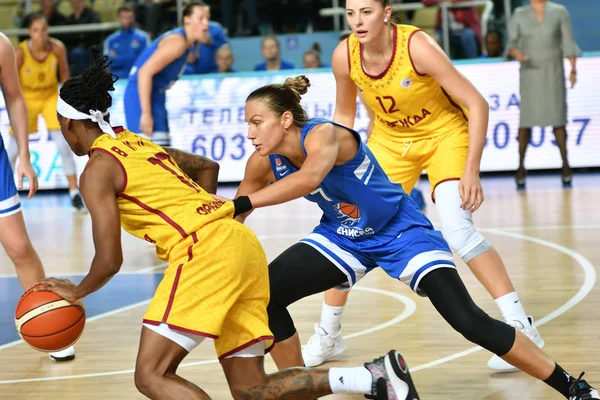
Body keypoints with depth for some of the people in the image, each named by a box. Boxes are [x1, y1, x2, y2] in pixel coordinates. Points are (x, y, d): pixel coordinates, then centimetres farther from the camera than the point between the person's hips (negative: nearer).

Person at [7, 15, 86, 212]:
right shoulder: (21, 52, -26)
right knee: (13, 150, 4)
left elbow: (64, 74, -2)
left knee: (64, 145, -8)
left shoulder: (58, 49, -20)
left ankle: (75, 194, 0)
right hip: (26, 99, -1)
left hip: (51, 96, 1)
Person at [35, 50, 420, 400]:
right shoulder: (141, 144, 24)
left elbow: (110, 260, -4)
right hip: (242, 242, 9)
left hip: (206, 251, -9)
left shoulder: (98, 170, 0)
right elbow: (205, 167, 40)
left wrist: (77, 292, 14)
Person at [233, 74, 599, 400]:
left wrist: (242, 203, -57)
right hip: (341, 238, 7)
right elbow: (236, 214, 5)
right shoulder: (264, 163, -10)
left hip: (401, 233, -7)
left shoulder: (322, 134, -31)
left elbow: (309, 178, -54)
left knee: (468, 321, -19)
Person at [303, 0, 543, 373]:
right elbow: (344, 115, 4)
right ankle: (327, 336, 19)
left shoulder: (417, 46, -29)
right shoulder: (344, 56, -16)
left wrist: (471, 171, -29)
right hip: (390, 140, 5)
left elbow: (477, 104, -25)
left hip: (445, 134, -5)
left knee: (457, 229, -24)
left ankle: (521, 326, -16)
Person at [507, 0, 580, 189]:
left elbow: (569, 42, 0)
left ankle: (565, 165, 11)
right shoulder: (519, 15, -1)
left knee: (557, 118, -2)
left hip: (553, 72, 0)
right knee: (526, 120, -4)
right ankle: (521, 166, 8)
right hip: (530, 73, 0)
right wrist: (516, 53, -23)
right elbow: (511, 45, 1)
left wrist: (573, 70, -7)